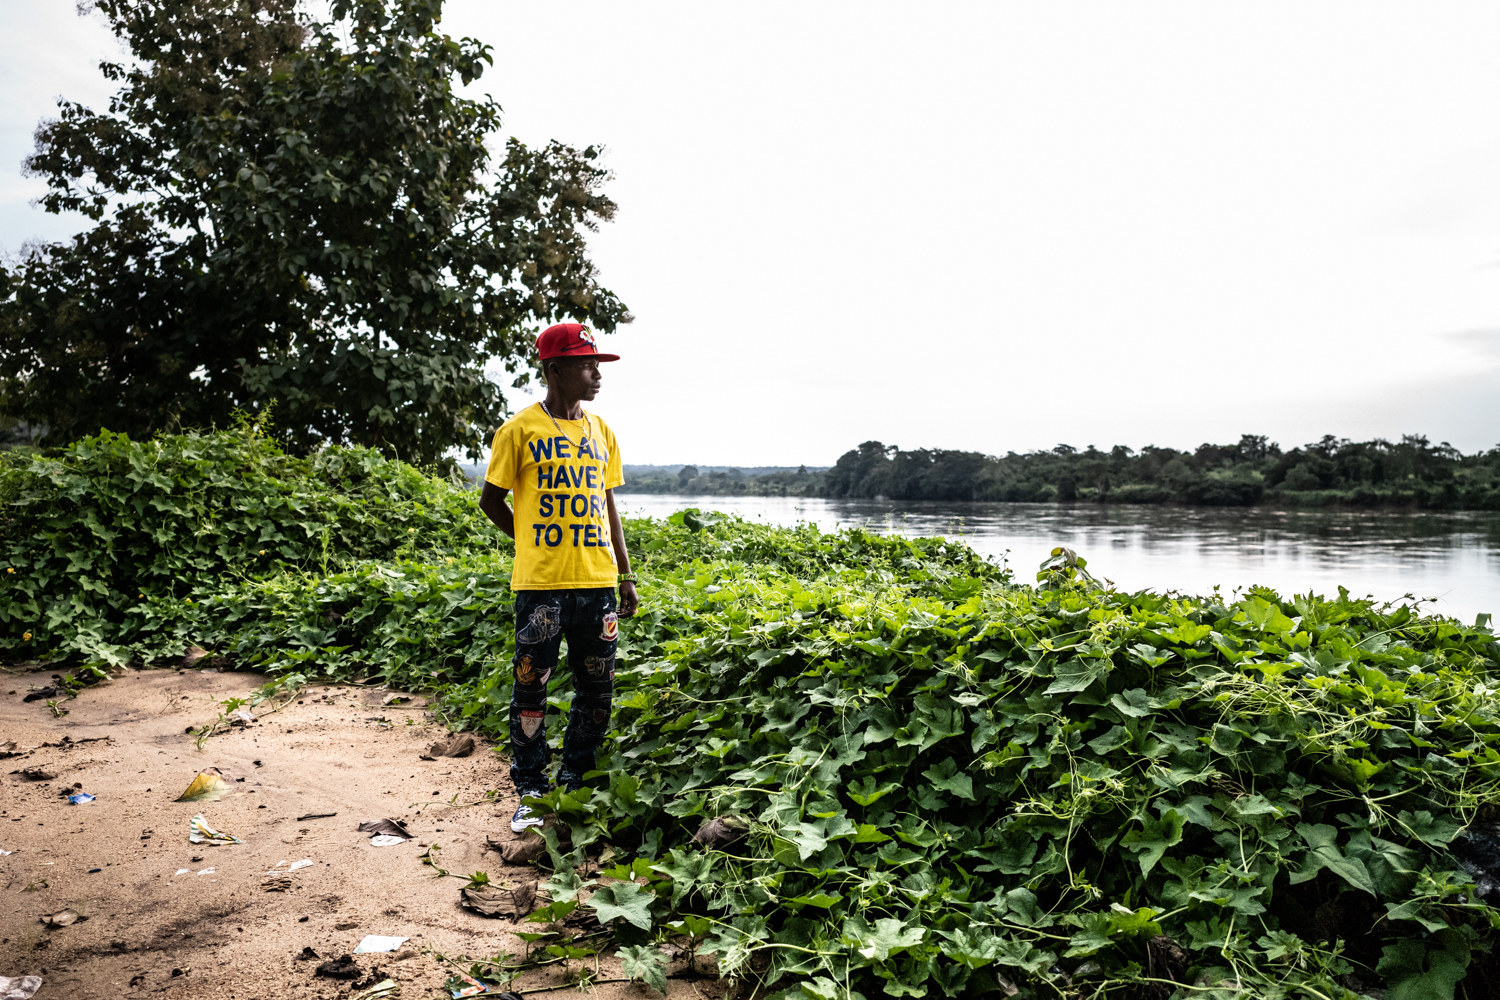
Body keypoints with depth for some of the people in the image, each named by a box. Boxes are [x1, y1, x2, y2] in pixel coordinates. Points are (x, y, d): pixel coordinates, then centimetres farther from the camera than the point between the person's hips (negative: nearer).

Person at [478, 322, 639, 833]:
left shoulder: (600, 432, 11)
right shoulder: (521, 430, -3)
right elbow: (491, 499, 5)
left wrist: (625, 574, 12)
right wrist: (533, 542, 3)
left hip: (597, 580, 5)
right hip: (541, 582, -4)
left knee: (597, 689, 9)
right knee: (531, 687, 3)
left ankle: (576, 785, 24)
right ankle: (531, 791, 18)